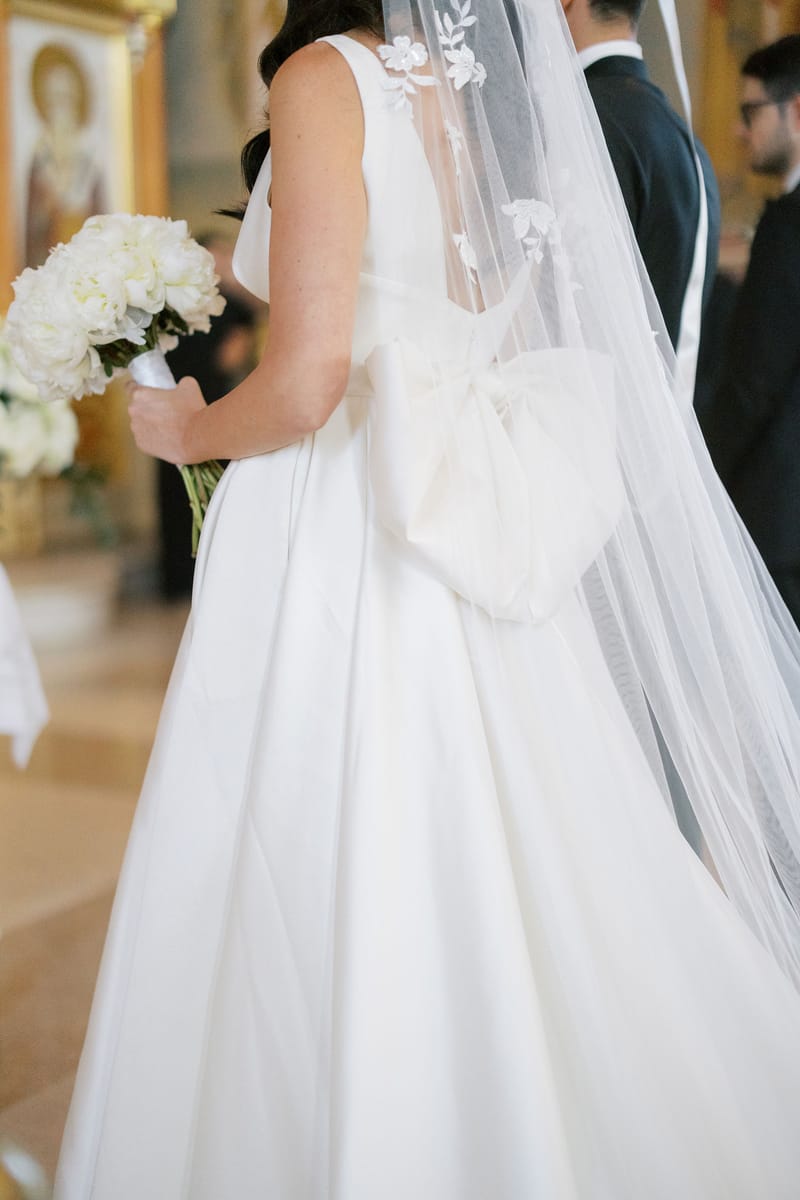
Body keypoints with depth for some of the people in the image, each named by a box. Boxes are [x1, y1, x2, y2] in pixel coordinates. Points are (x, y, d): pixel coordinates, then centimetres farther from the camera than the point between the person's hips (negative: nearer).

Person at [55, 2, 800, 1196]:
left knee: (313, 924, 3)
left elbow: (306, 382, -17)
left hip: (333, 555, -7)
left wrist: (186, 433, 3)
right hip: (464, 549, 8)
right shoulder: (495, 98, 13)